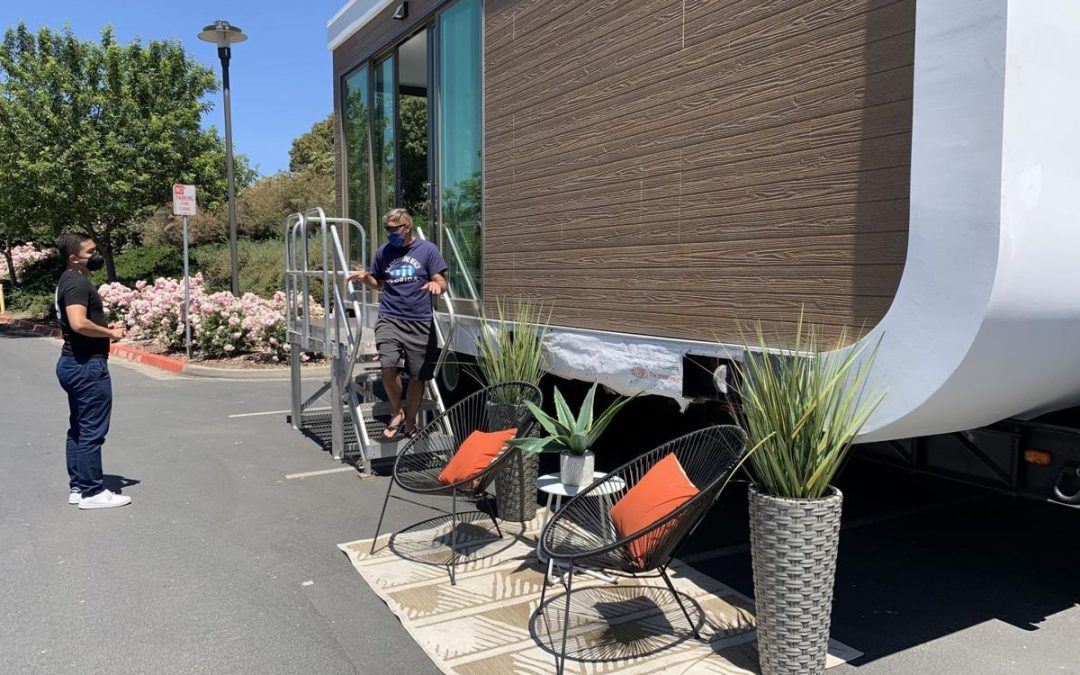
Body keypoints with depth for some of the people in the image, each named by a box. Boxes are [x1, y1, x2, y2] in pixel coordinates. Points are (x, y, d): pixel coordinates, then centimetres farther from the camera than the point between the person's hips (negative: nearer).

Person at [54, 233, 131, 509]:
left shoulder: (70, 280, 17)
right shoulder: (77, 282, -16)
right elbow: (79, 324, -29)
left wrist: (105, 327, 10)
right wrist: (110, 333, -14)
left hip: (74, 363, 11)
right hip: (87, 365, -11)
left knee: (78, 429, 15)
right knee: (92, 432, -5)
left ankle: (77, 487, 23)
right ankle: (92, 493, 1)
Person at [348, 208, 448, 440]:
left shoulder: (427, 250, 3)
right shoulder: (383, 252, 11)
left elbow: (442, 283, 2)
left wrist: (436, 285, -22)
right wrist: (365, 277, 1)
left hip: (420, 322, -1)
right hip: (389, 319, 1)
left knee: (418, 376, 4)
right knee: (388, 366, -19)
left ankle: (410, 422, 24)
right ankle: (397, 413, 6)